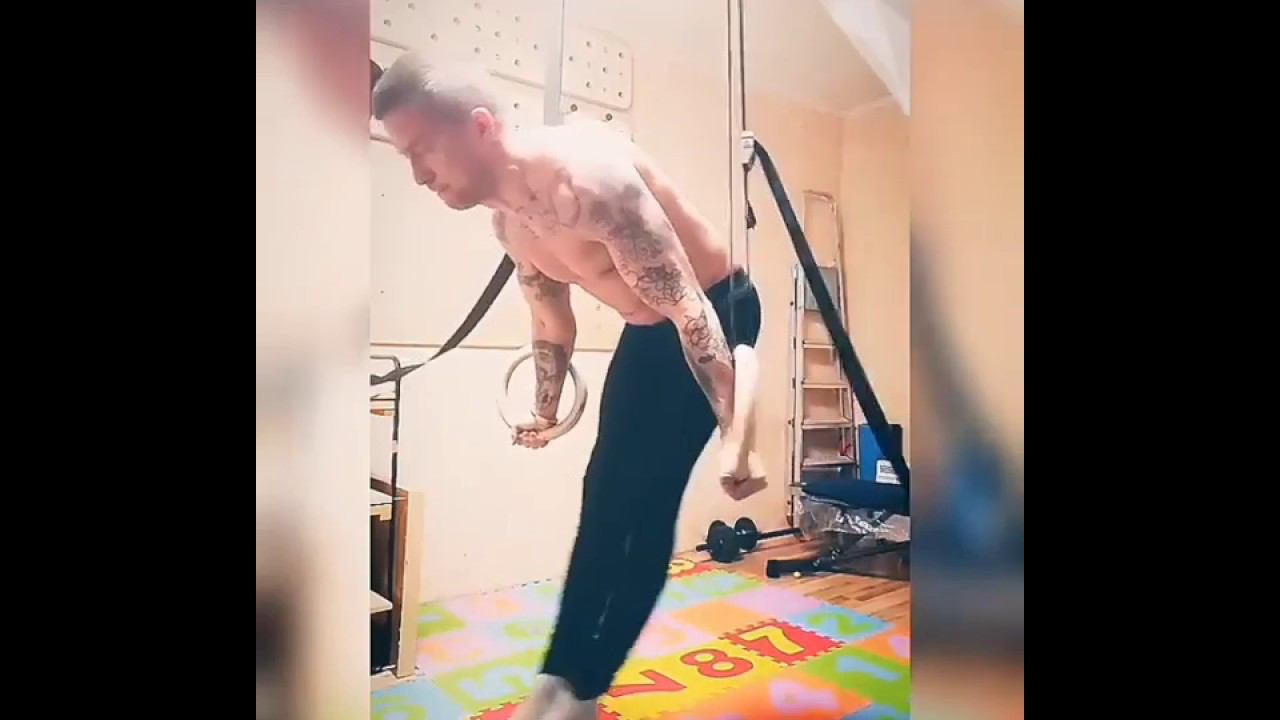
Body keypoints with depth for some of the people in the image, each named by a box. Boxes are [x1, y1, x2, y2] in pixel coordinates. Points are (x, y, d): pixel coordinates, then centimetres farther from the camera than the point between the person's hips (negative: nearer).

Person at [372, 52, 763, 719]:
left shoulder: (587, 178, -31)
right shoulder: (507, 222, -2)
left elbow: (689, 308, -32)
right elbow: (552, 321, 13)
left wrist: (732, 431, -30)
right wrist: (544, 412, 24)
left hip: (716, 313, -8)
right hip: (646, 330, 9)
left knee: (645, 496, -9)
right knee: (604, 492, 8)